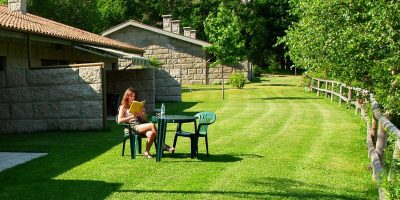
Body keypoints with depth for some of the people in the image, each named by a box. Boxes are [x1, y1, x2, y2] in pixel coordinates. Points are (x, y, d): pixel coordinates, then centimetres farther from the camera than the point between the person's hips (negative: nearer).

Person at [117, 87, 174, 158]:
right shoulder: (123, 107, 13)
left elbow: (145, 119, 18)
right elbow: (119, 120, -4)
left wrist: (139, 114, -2)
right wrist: (132, 116, -12)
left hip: (142, 125, 4)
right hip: (132, 127, -4)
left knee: (151, 133, -33)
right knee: (152, 125, -30)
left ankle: (147, 152, -19)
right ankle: (163, 145, -24)